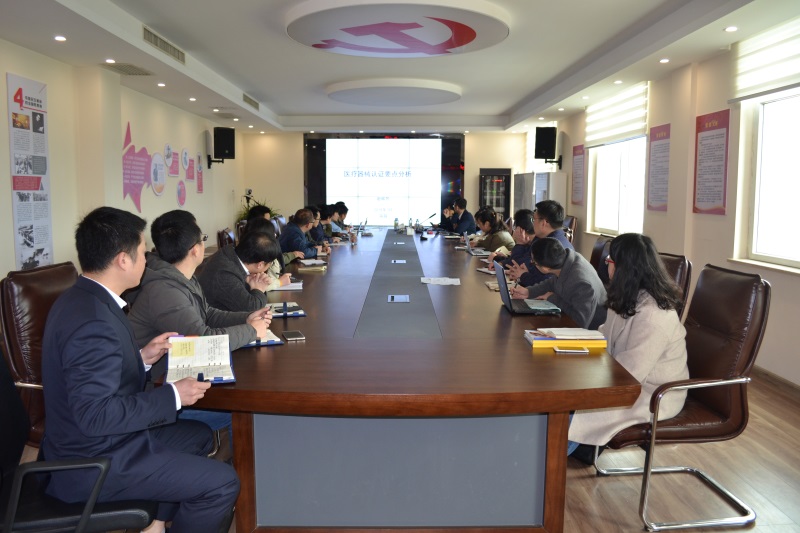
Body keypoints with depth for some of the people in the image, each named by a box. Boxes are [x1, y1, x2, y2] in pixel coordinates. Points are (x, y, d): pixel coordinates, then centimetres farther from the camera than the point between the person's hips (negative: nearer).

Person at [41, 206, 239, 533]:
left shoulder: (81, 299, 2)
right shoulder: (93, 322, -29)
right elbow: (96, 414, -30)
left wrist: (142, 358, 5)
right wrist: (173, 396, -23)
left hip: (91, 443, 10)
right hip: (94, 463, -10)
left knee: (198, 435, 23)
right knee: (222, 483, -10)